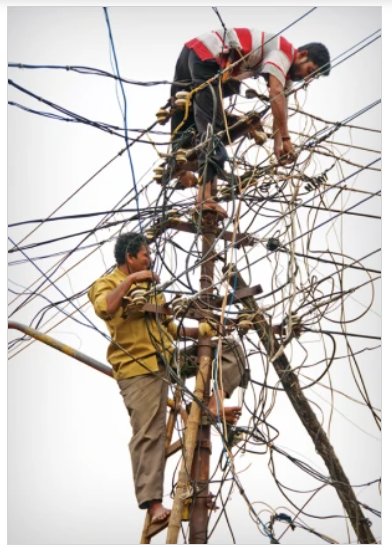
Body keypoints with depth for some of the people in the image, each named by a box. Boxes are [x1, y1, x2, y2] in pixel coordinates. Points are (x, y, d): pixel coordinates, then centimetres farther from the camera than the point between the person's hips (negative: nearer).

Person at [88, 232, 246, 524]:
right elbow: (105, 309, -24)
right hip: (138, 369, -7)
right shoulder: (105, 284, 1)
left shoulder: (151, 287, 23)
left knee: (231, 348, 1)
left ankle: (215, 403, -17)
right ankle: (153, 502, -11)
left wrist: (203, 331, 13)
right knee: (148, 435, -12)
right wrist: (130, 280, -22)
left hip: (170, 359, 7)